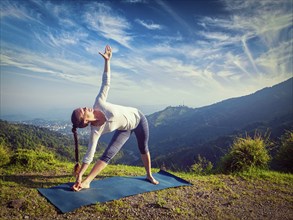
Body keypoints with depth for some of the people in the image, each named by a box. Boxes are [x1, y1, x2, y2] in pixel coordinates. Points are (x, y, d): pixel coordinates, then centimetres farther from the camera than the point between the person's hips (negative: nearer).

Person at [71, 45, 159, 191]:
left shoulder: (98, 103, -26)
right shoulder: (95, 131, -28)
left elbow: (106, 82, -20)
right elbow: (90, 154, -25)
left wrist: (107, 60, -23)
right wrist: (79, 175, -30)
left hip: (137, 118, 2)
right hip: (124, 129, -2)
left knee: (143, 149, 16)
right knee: (108, 154, -15)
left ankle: (149, 175, 40)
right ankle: (86, 182, -5)